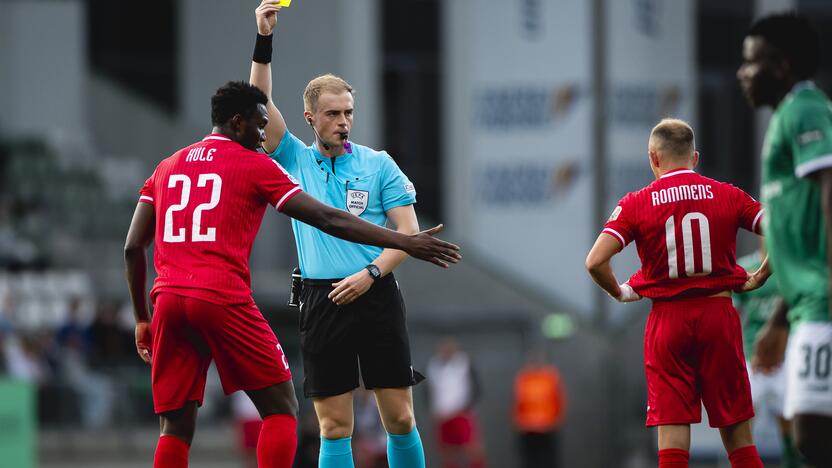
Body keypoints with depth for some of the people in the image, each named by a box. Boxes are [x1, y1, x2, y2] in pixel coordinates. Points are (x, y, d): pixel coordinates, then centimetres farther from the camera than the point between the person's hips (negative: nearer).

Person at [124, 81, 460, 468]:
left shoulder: (166, 168, 20)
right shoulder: (256, 165, 6)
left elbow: (133, 247, 16)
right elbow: (328, 220, 0)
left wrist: (142, 319, 24)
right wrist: (406, 243, 3)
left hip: (168, 300, 5)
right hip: (223, 298, -5)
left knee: (177, 427, 7)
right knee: (281, 408, 6)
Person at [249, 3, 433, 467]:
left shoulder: (378, 163, 4)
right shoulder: (295, 160, 8)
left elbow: (409, 231, 1)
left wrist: (371, 274, -13)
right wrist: (264, 41, -12)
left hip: (376, 295, -1)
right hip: (322, 302, 1)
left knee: (400, 416, -1)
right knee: (334, 424, 0)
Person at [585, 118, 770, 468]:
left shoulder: (636, 204, -1)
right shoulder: (728, 195, 3)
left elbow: (595, 262, -11)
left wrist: (620, 294, 6)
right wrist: (759, 278, 8)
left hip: (668, 320, -1)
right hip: (719, 313, 1)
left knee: (672, 429, -2)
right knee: (736, 429, 8)